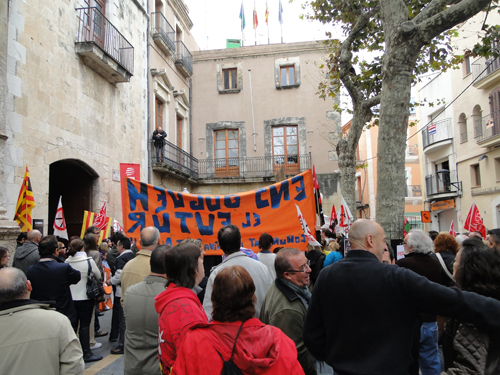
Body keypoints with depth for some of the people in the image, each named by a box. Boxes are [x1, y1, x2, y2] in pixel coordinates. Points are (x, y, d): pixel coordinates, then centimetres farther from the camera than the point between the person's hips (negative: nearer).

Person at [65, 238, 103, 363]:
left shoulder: (67, 261, -3)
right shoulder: (88, 260, -13)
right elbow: (99, 276, -1)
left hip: (70, 297, 4)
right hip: (85, 297, -4)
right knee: (85, 325, 2)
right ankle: (86, 353, 8)